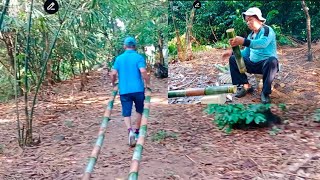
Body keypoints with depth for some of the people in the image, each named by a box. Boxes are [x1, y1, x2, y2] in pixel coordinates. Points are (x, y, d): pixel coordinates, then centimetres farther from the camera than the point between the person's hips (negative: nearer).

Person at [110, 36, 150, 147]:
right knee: (139, 111, 19)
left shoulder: (119, 58, 6)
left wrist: (113, 83, 16)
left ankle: (130, 130, -23)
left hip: (124, 90, 1)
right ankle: (137, 132, 28)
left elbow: (113, 73, -2)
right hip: (138, 89, -1)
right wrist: (147, 84, -3)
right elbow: (143, 72, -17)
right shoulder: (139, 57, -3)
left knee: (126, 113, 3)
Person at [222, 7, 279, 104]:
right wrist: (232, 52, 1)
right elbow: (246, 53, 19)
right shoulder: (251, 35, 13)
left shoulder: (267, 30, -11)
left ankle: (265, 92, -26)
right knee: (233, 59, -1)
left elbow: (263, 43, -34)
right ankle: (245, 85, -10)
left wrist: (243, 41, -47)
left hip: (267, 63, -7)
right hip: (253, 64, 7)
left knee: (272, 61, -40)